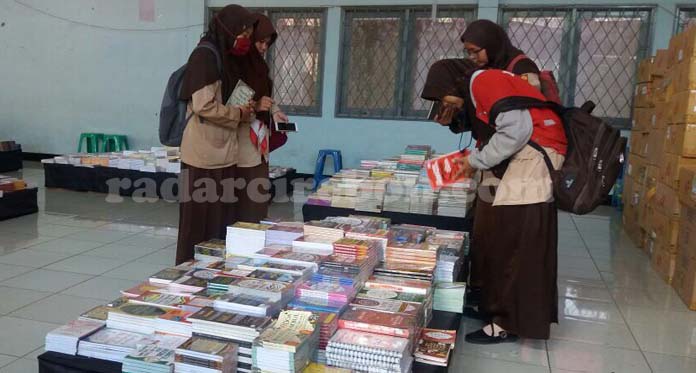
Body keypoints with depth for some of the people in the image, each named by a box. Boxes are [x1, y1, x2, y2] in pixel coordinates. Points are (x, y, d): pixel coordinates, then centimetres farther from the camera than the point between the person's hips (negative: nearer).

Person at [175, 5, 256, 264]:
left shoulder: (227, 59, 15)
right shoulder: (204, 56, -12)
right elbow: (204, 106, -19)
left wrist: (248, 107, 11)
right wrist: (238, 114, -7)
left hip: (223, 153, 9)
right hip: (204, 153, -8)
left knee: (222, 219, 12)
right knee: (200, 220, 1)